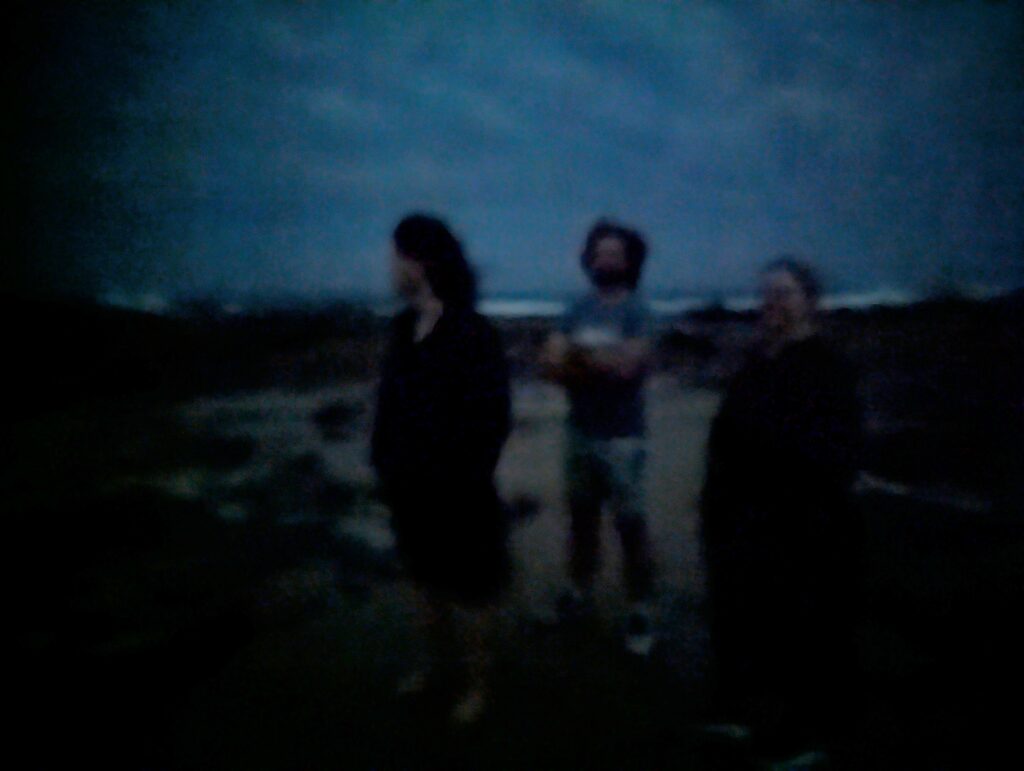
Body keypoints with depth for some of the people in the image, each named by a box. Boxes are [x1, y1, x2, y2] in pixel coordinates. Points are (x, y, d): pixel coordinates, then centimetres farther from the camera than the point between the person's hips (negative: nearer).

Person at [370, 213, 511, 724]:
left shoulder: (472, 334, -17)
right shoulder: (403, 328, 1)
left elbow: (490, 420, -14)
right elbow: (389, 401, 6)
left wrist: (462, 479, -15)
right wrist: (384, 462, 1)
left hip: (456, 490, -6)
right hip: (410, 486, 6)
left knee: (467, 588, 9)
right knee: (424, 577, 21)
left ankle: (477, 683, 25)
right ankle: (434, 659, 40)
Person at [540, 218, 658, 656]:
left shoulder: (636, 312, -9)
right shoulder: (579, 310, 7)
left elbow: (626, 367, -21)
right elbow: (550, 363, -2)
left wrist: (577, 358, -9)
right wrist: (600, 365, -18)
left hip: (621, 438, -5)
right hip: (579, 432, 6)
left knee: (631, 525, -4)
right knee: (581, 515, 17)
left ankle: (640, 613, 2)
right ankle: (580, 592, 31)